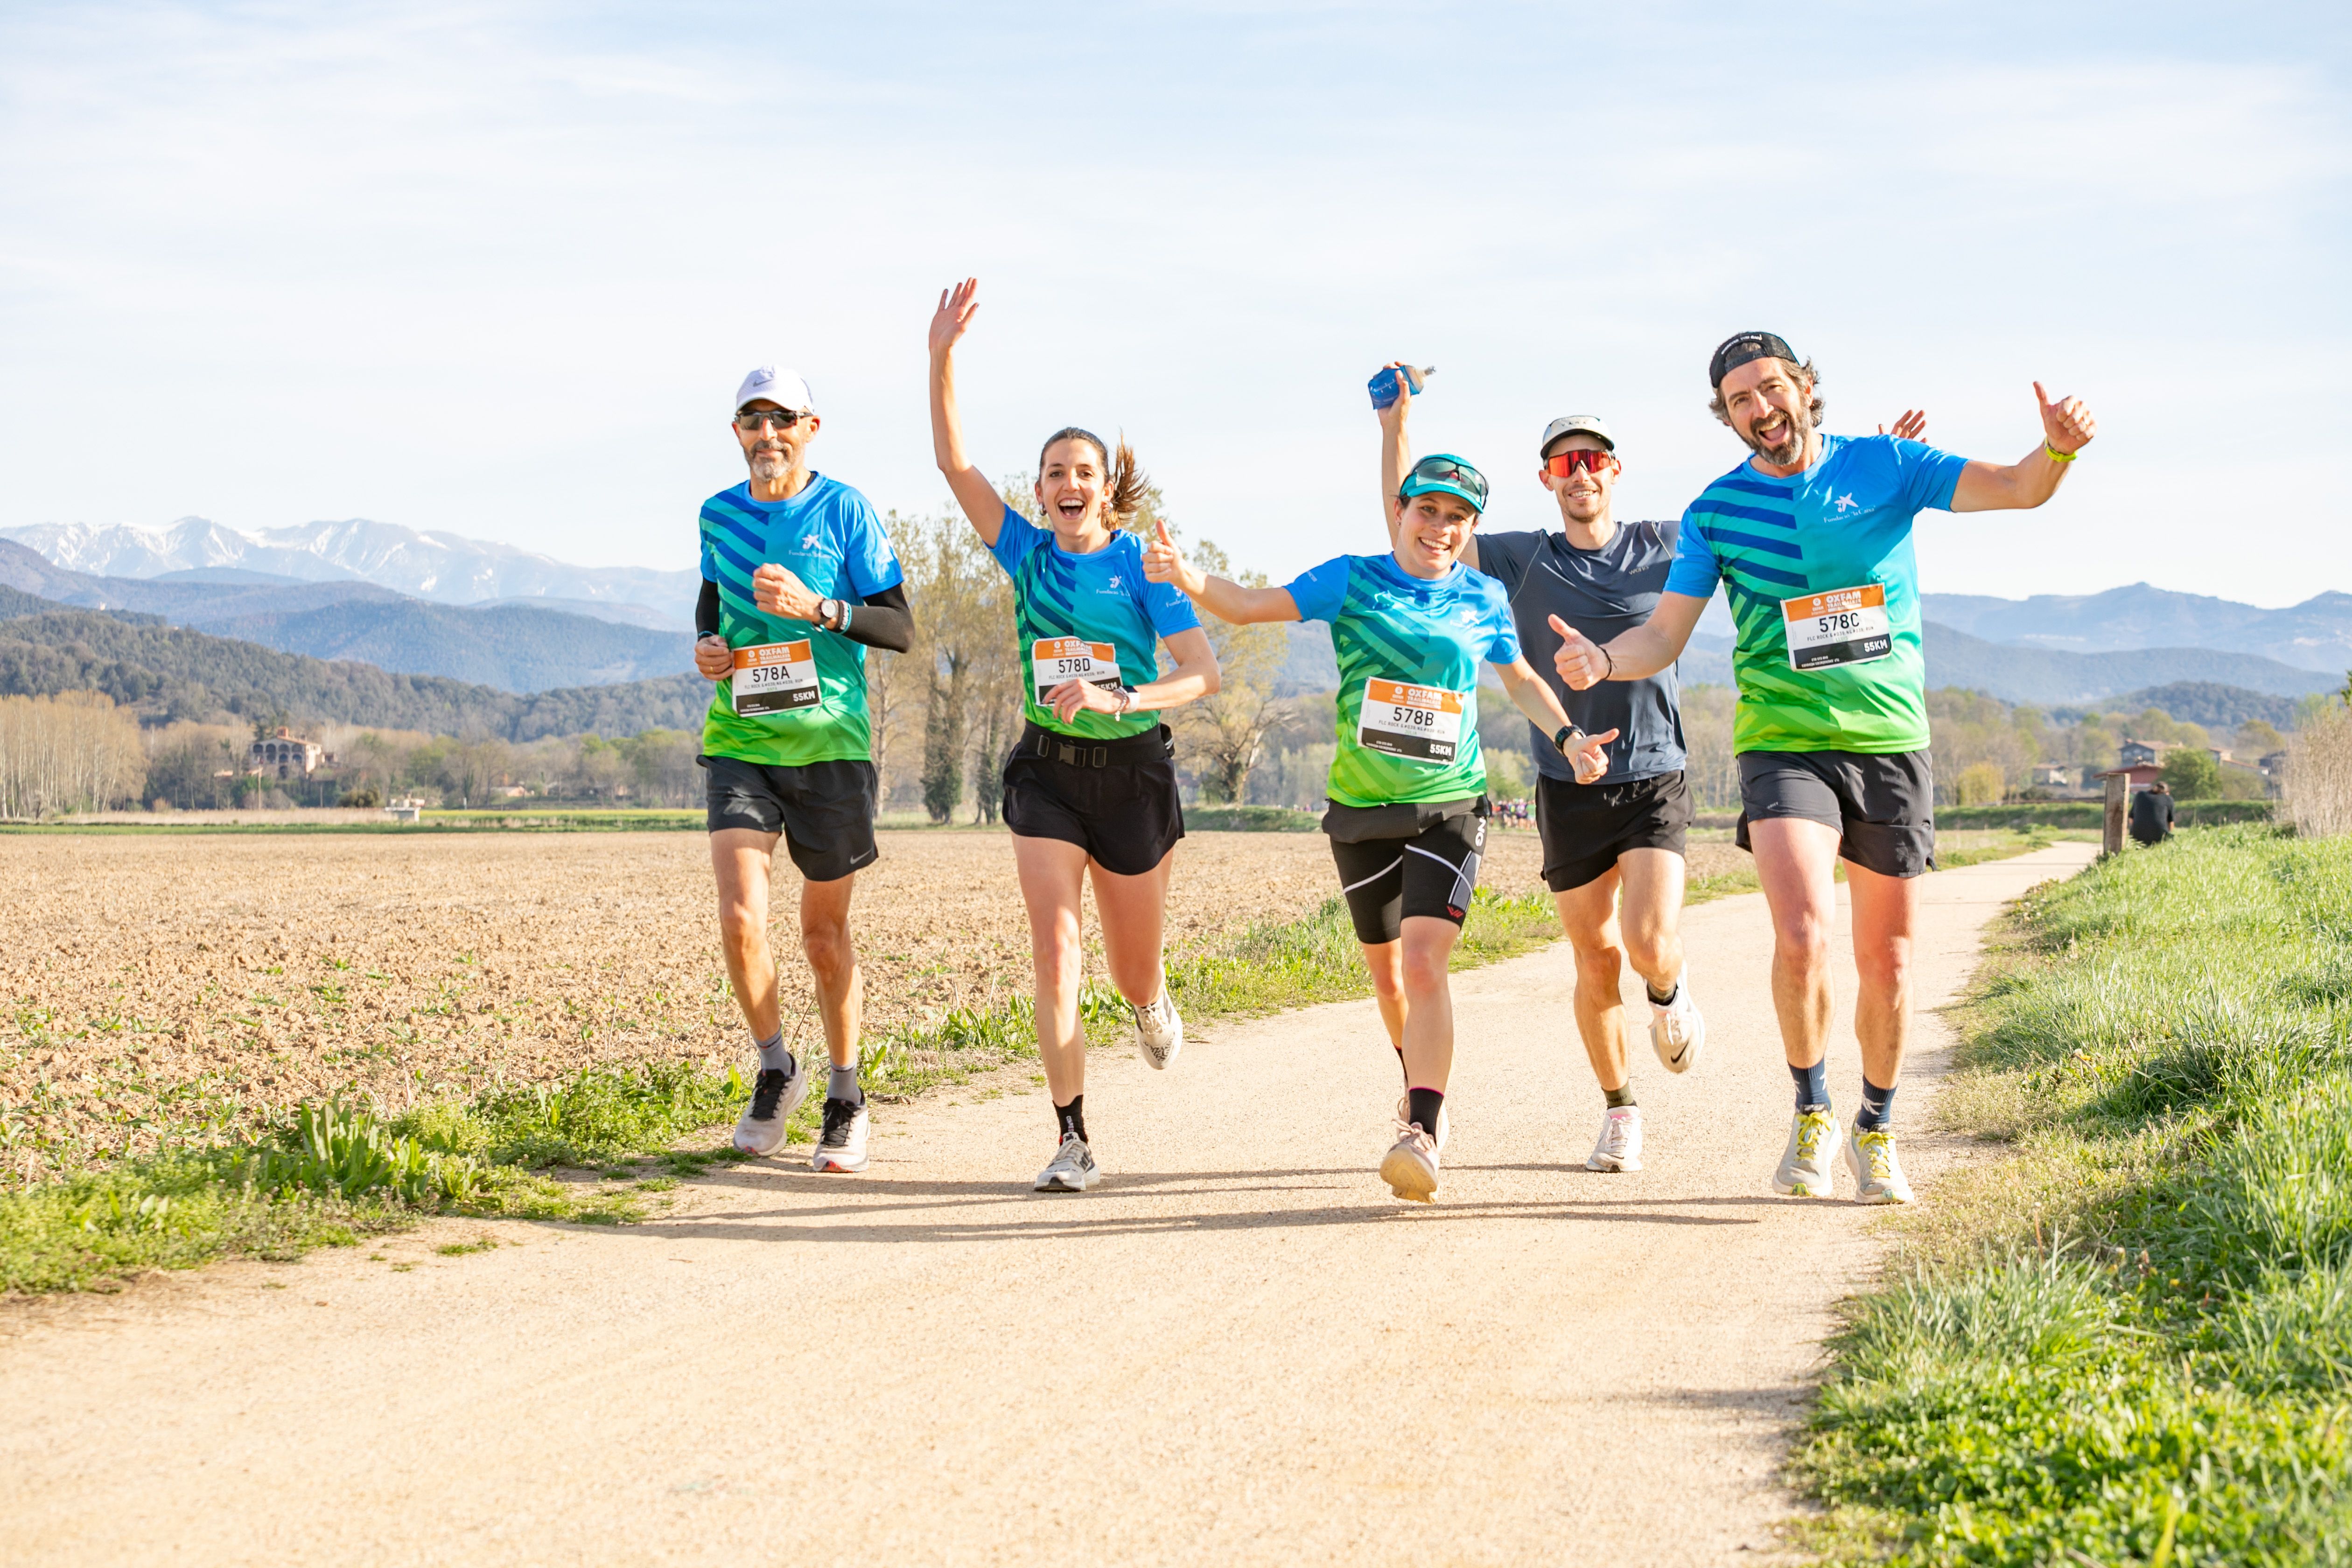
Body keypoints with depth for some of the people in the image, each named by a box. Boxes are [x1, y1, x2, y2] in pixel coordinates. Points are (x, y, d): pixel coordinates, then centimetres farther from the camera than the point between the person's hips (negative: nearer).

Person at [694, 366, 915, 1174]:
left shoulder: (846, 510, -5)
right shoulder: (718, 514, 7)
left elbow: (900, 630, -7)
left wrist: (817, 609, -21)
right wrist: (707, 643, 5)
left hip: (829, 743, -2)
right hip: (740, 741, 2)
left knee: (825, 932, 6)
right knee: (740, 917, -15)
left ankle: (845, 1101, 24)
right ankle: (775, 1069, 9)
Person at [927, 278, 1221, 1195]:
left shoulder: (1144, 565, -6)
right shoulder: (1027, 554, 2)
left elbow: (1203, 673, -13)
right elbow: (953, 462, -5)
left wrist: (1118, 697, -28)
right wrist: (942, 358, -15)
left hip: (1133, 769, -1)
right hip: (1046, 769, 2)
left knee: (1132, 972, 10)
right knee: (1054, 955, -12)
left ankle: (1153, 1005, 49)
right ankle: (1072, 1141, -8)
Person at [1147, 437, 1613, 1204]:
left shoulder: (1483, 600, 5)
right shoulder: (1351, 580, -1)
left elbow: (1521, 679, 20)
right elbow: (1250, 606, -9)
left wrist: (1569, 737, 5)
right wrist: (1186, 578, -28)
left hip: (1449, 805, -1)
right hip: (1361, 806, 1)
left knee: (1424, 960, -20)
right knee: (1387, 972, 15)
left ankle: (1422, 1136, -25)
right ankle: (1423, 1087, 42)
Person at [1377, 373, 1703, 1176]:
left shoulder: (1665, 545, 4)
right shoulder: (1522, 559, 4)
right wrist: (1396, 427, -8)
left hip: (1654, 781, -1)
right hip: (1569, 790, 1)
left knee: (1651, 943, -18)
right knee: (1596, 967, 4)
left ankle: (1671, 995, 20)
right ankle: (1619, 1110, 25)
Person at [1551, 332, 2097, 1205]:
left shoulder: (1885, 465, 2)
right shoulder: (1716, 511, 3)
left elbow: (2016, 489, -5)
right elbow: (1665, 638, 2)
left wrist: (2058, 448, -28)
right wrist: (1602, 660, -20)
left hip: (1890, 740, 1)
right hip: (1784, 744, -1)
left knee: (1886, 960, 7)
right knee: (1802, 936, -22)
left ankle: (1876, 1133, 29)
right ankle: (1811, 1115, 2)